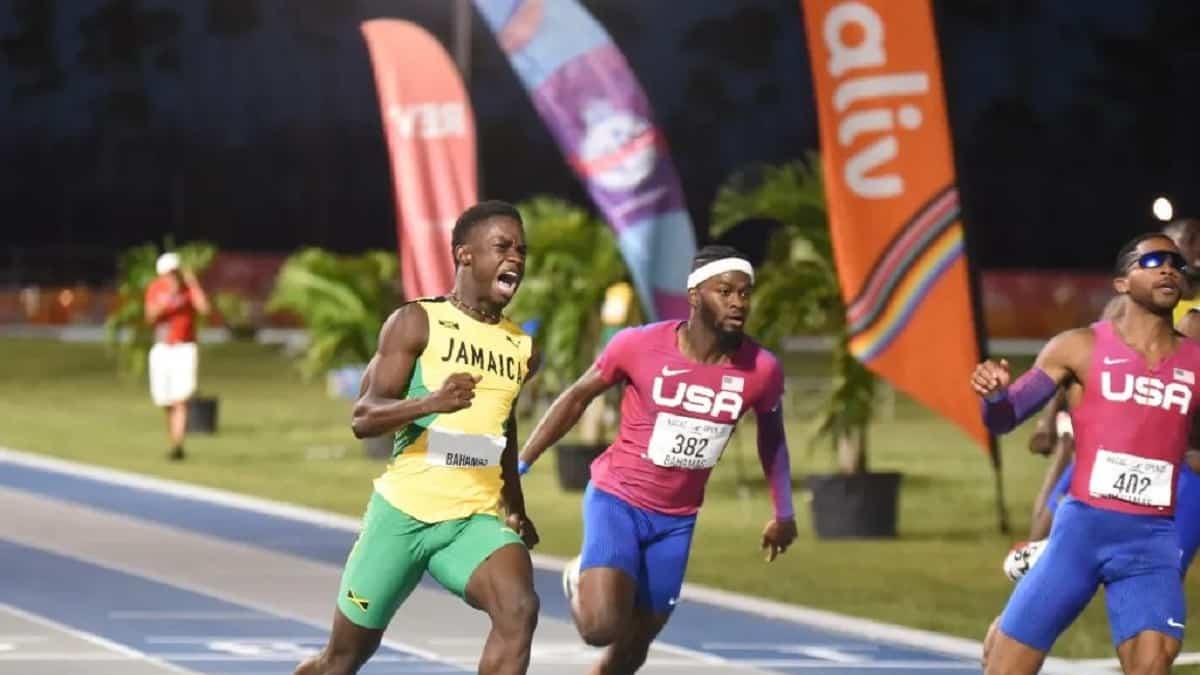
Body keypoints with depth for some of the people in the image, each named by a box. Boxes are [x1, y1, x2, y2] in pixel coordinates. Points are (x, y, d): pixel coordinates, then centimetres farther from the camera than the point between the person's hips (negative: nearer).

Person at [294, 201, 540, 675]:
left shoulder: (522, 350, 10)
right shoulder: (417, 323, -5)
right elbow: (363, 417, -13)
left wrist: (515, 508, 26)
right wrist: (432, 402, -31)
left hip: (476, 520, 3)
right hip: (404, 511, -3)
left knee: (519, 609, -27)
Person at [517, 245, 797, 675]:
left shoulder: (761, 371, -10)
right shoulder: (640, 346, -18)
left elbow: (771, 438, 11)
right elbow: (578, 397, -2)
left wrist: (783, 514, 20)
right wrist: (519, 465, 1)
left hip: (677, 521, 3)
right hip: (617, 500, -3)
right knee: (603, 626, -21)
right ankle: (580, 580, 16)